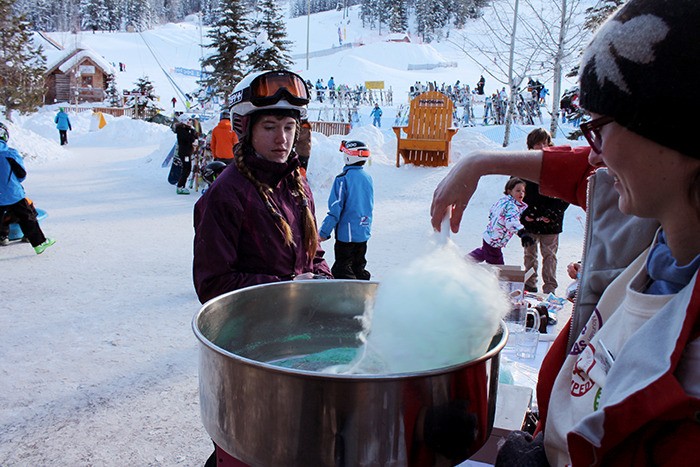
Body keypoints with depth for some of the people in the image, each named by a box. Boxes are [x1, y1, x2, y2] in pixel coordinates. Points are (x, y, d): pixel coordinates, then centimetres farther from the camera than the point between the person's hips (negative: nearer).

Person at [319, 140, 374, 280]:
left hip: (346, 233, -7)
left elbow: (335, 209, -18)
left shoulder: (343, 178, -16)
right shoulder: (368, 177, 5)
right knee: (359, 267, 20)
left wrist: (324, 232, -11)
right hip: (364, 232, 7)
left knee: (341, 270, 0)